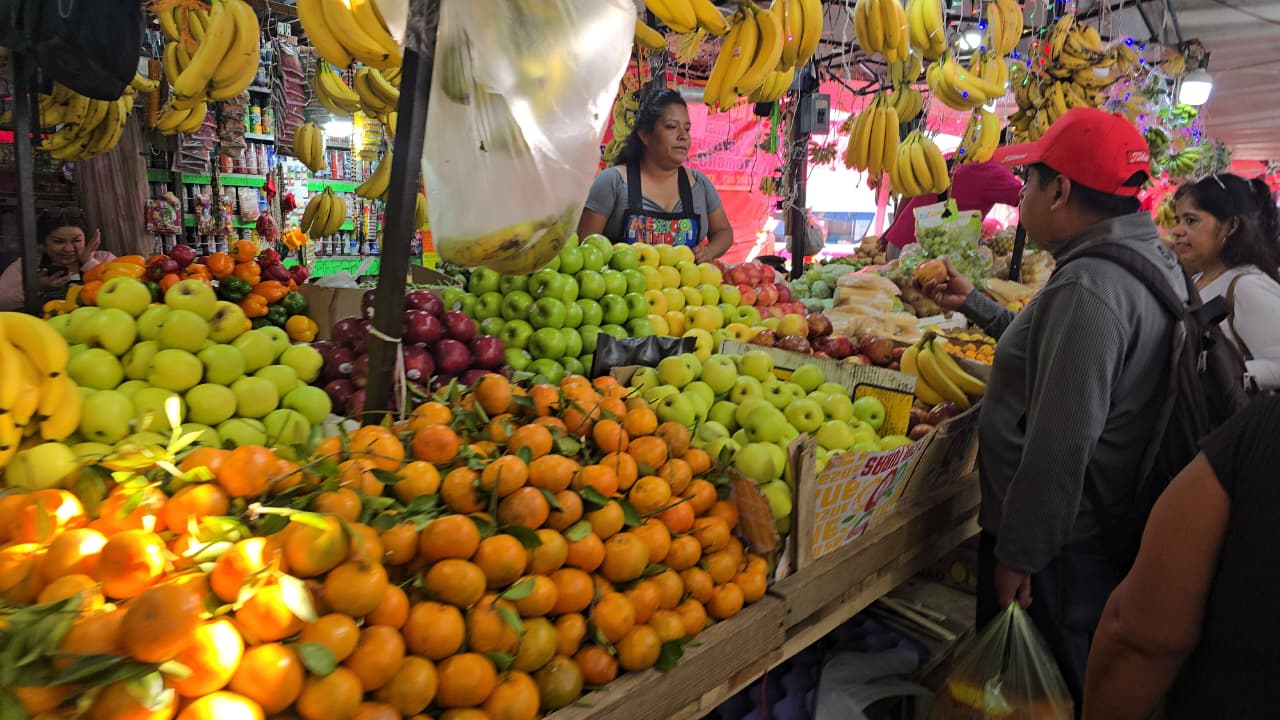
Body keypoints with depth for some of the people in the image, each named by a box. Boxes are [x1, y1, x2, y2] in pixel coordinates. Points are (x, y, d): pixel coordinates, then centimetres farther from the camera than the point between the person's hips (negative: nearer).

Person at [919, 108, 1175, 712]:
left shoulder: (1088, 286, -27)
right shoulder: (1151, 258, 7)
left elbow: (1061, 447, -29)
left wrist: (1018, 556, -20)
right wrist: (974, 305, 24)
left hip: (1057, 545, -10)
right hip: (1106, 527, 10)